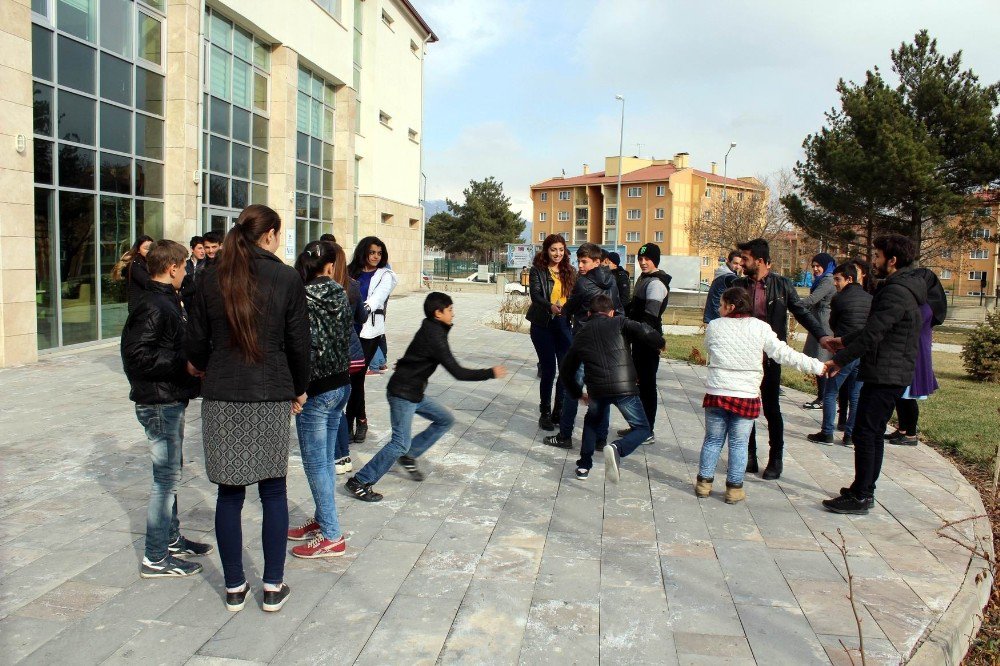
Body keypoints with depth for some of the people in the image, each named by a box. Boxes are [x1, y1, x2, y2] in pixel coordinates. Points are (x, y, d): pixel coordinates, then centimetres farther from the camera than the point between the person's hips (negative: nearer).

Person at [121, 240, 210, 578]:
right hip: (160, 403, -10)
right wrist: (184, 364, -22)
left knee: (170, 474, 19)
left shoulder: (166, 302, 13)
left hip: (170, 401, 10)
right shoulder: (154, 307, -18)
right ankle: (155, 558, 8)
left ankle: (172, 540, 32)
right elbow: (138, 355, -25)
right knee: (166, 478, -3)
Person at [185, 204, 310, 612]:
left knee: (229, 494, 11)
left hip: (221, 399, 2)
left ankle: (234, 588, 21)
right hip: (271, 398, -2)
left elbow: (195, 344, 3)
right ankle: (273, 588, 18)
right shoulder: (287, 279, -5)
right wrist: (298, 390, 12)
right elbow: (299, 344, -3)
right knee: (273, 492, 10)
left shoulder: (213, 278, 1)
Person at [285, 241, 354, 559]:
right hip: (341, 384, 7)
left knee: (315, 464, 2)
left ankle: (332, 537, 8)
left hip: (316, 389, -7)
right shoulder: (340, 296, 3)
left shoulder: (303, 298, -16)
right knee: (325, 459, 18)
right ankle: (322, 520, 31)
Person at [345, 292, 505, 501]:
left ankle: (408, 456, 17)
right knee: (401, 443, -12)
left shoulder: (431, 330, 8)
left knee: (445, 420, 13)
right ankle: (359, 482, -5)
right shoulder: (435, 337, -21)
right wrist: (491, 373, -17)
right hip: (402, 393, -10)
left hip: (415, 393, 10)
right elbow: (458, 373, -23)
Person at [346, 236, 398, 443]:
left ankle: (348, 423, 8)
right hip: (348, 329, 3)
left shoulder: (385, 275, 6)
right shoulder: (351, 272, 16)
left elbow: (379, 295, -12)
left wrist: (367, 307, -30)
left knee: (356, 375, -4)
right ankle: (360, 419, 20)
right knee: (353, 376, 3)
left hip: (369, 331, -3)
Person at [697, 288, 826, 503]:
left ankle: (704, 482, 20)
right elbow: (783, 354, -5)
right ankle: (734, 488, 14)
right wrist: (817, 366, 3)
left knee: (713, 439, 13)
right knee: (738, 443, 8)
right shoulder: (760, 328, -4)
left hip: (716, 393, 1)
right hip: (746, 395, -1)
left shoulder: (714, 326, 0)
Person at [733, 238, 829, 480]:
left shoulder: (782, 285, -3)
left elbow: (802, 312, -4)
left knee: (771, 408, 4)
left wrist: (823, 337, -16)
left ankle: (775, 460, 17)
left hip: (769, 356, -3)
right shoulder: (739, 285, 5)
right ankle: (749, 457, 20)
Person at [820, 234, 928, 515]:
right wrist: (844, 341, 24)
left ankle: (860, 497, 0)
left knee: (865, 434, -6)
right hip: (887, 374, 10)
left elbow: (873, 334, -22)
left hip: (886, 376, -10)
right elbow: (875, 330, 23)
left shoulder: (897, 293, -19)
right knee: (874, 434, 15)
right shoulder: (898, 288, 15)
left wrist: (839, 360, -15)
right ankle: (865, 491, 24)